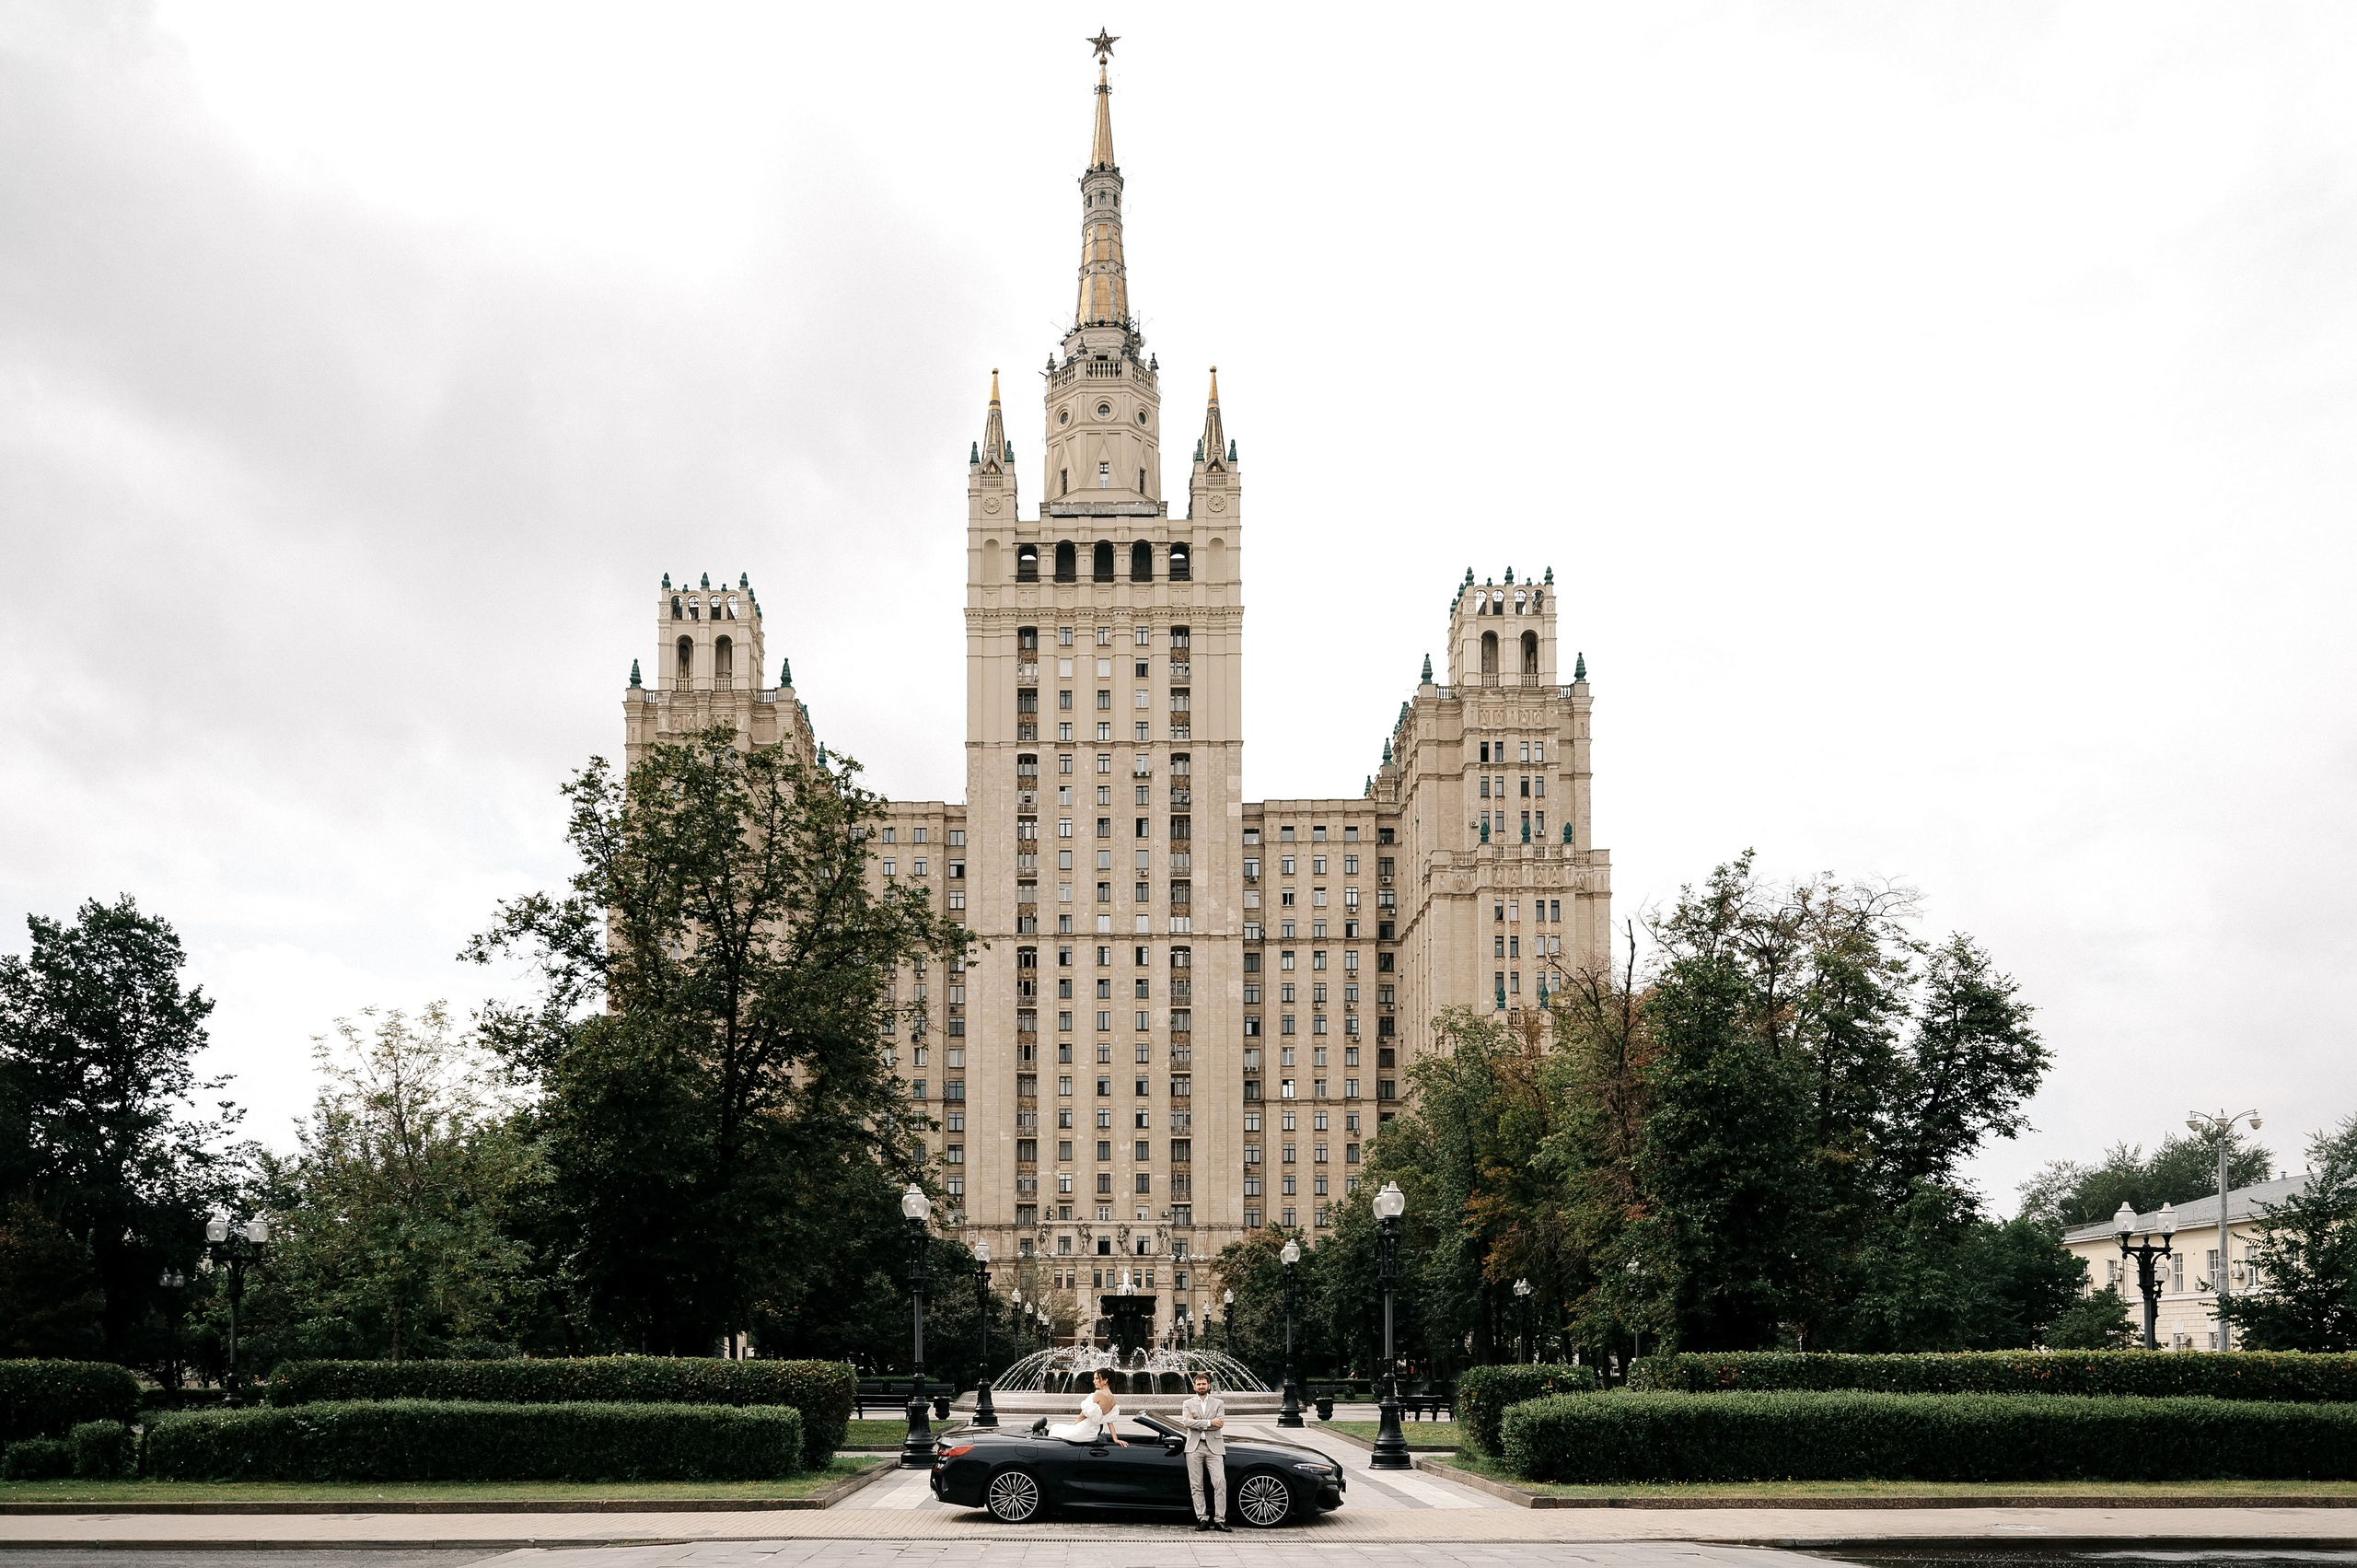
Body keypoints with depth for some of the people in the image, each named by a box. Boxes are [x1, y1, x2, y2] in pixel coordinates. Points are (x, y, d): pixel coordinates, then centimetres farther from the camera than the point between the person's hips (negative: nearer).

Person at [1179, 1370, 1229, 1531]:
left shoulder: (1218, 1403, 11)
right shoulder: (1188, 1404, 11)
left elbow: (1219, 1424, -4)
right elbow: (1186, 1422, -7)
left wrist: (1197, 1423, -6)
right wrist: (1209, 1423, -12)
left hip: (1213, 1447, -1)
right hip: (1194, 1447, 1)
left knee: (1220, 1482, -11)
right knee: (1196, 1486, -1)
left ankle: (1220, 1520, -9)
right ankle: (1202, 1519, 2)